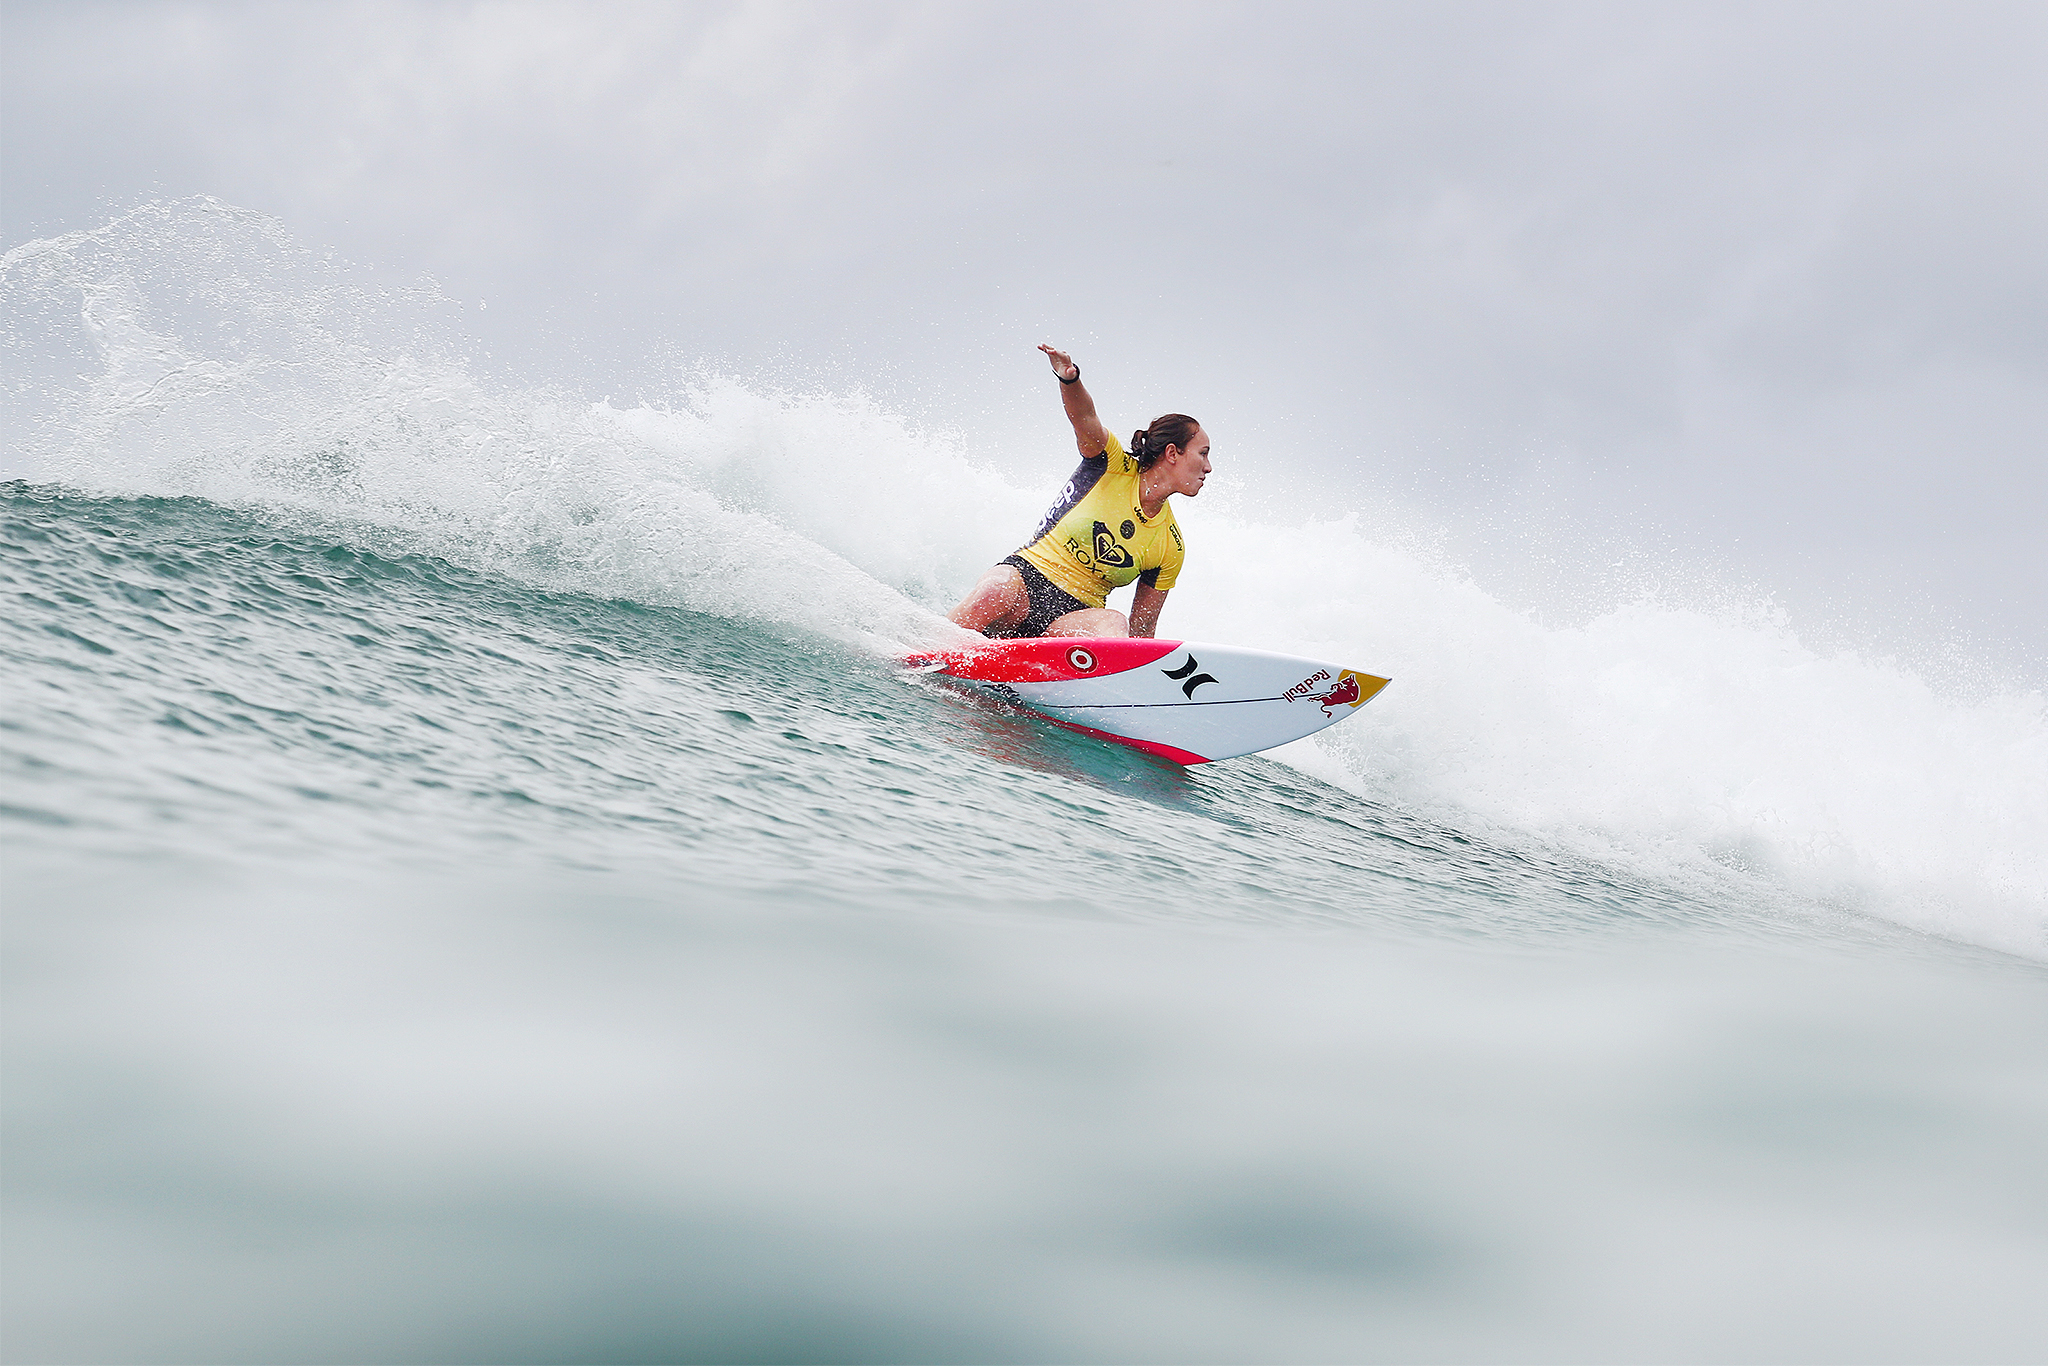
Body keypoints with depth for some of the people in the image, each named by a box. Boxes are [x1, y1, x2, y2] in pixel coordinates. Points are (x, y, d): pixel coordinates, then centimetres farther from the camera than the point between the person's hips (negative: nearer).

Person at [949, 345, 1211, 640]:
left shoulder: (1170, 549, 9)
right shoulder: (1115, 465, 1)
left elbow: (1142, 628, 13)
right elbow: (1083, 416, -19)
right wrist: (1069, 379, -40)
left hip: (1075, 614, 3)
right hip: (1027, 575, -3)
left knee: (1114, 622, -33)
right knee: (996, 589, -37)